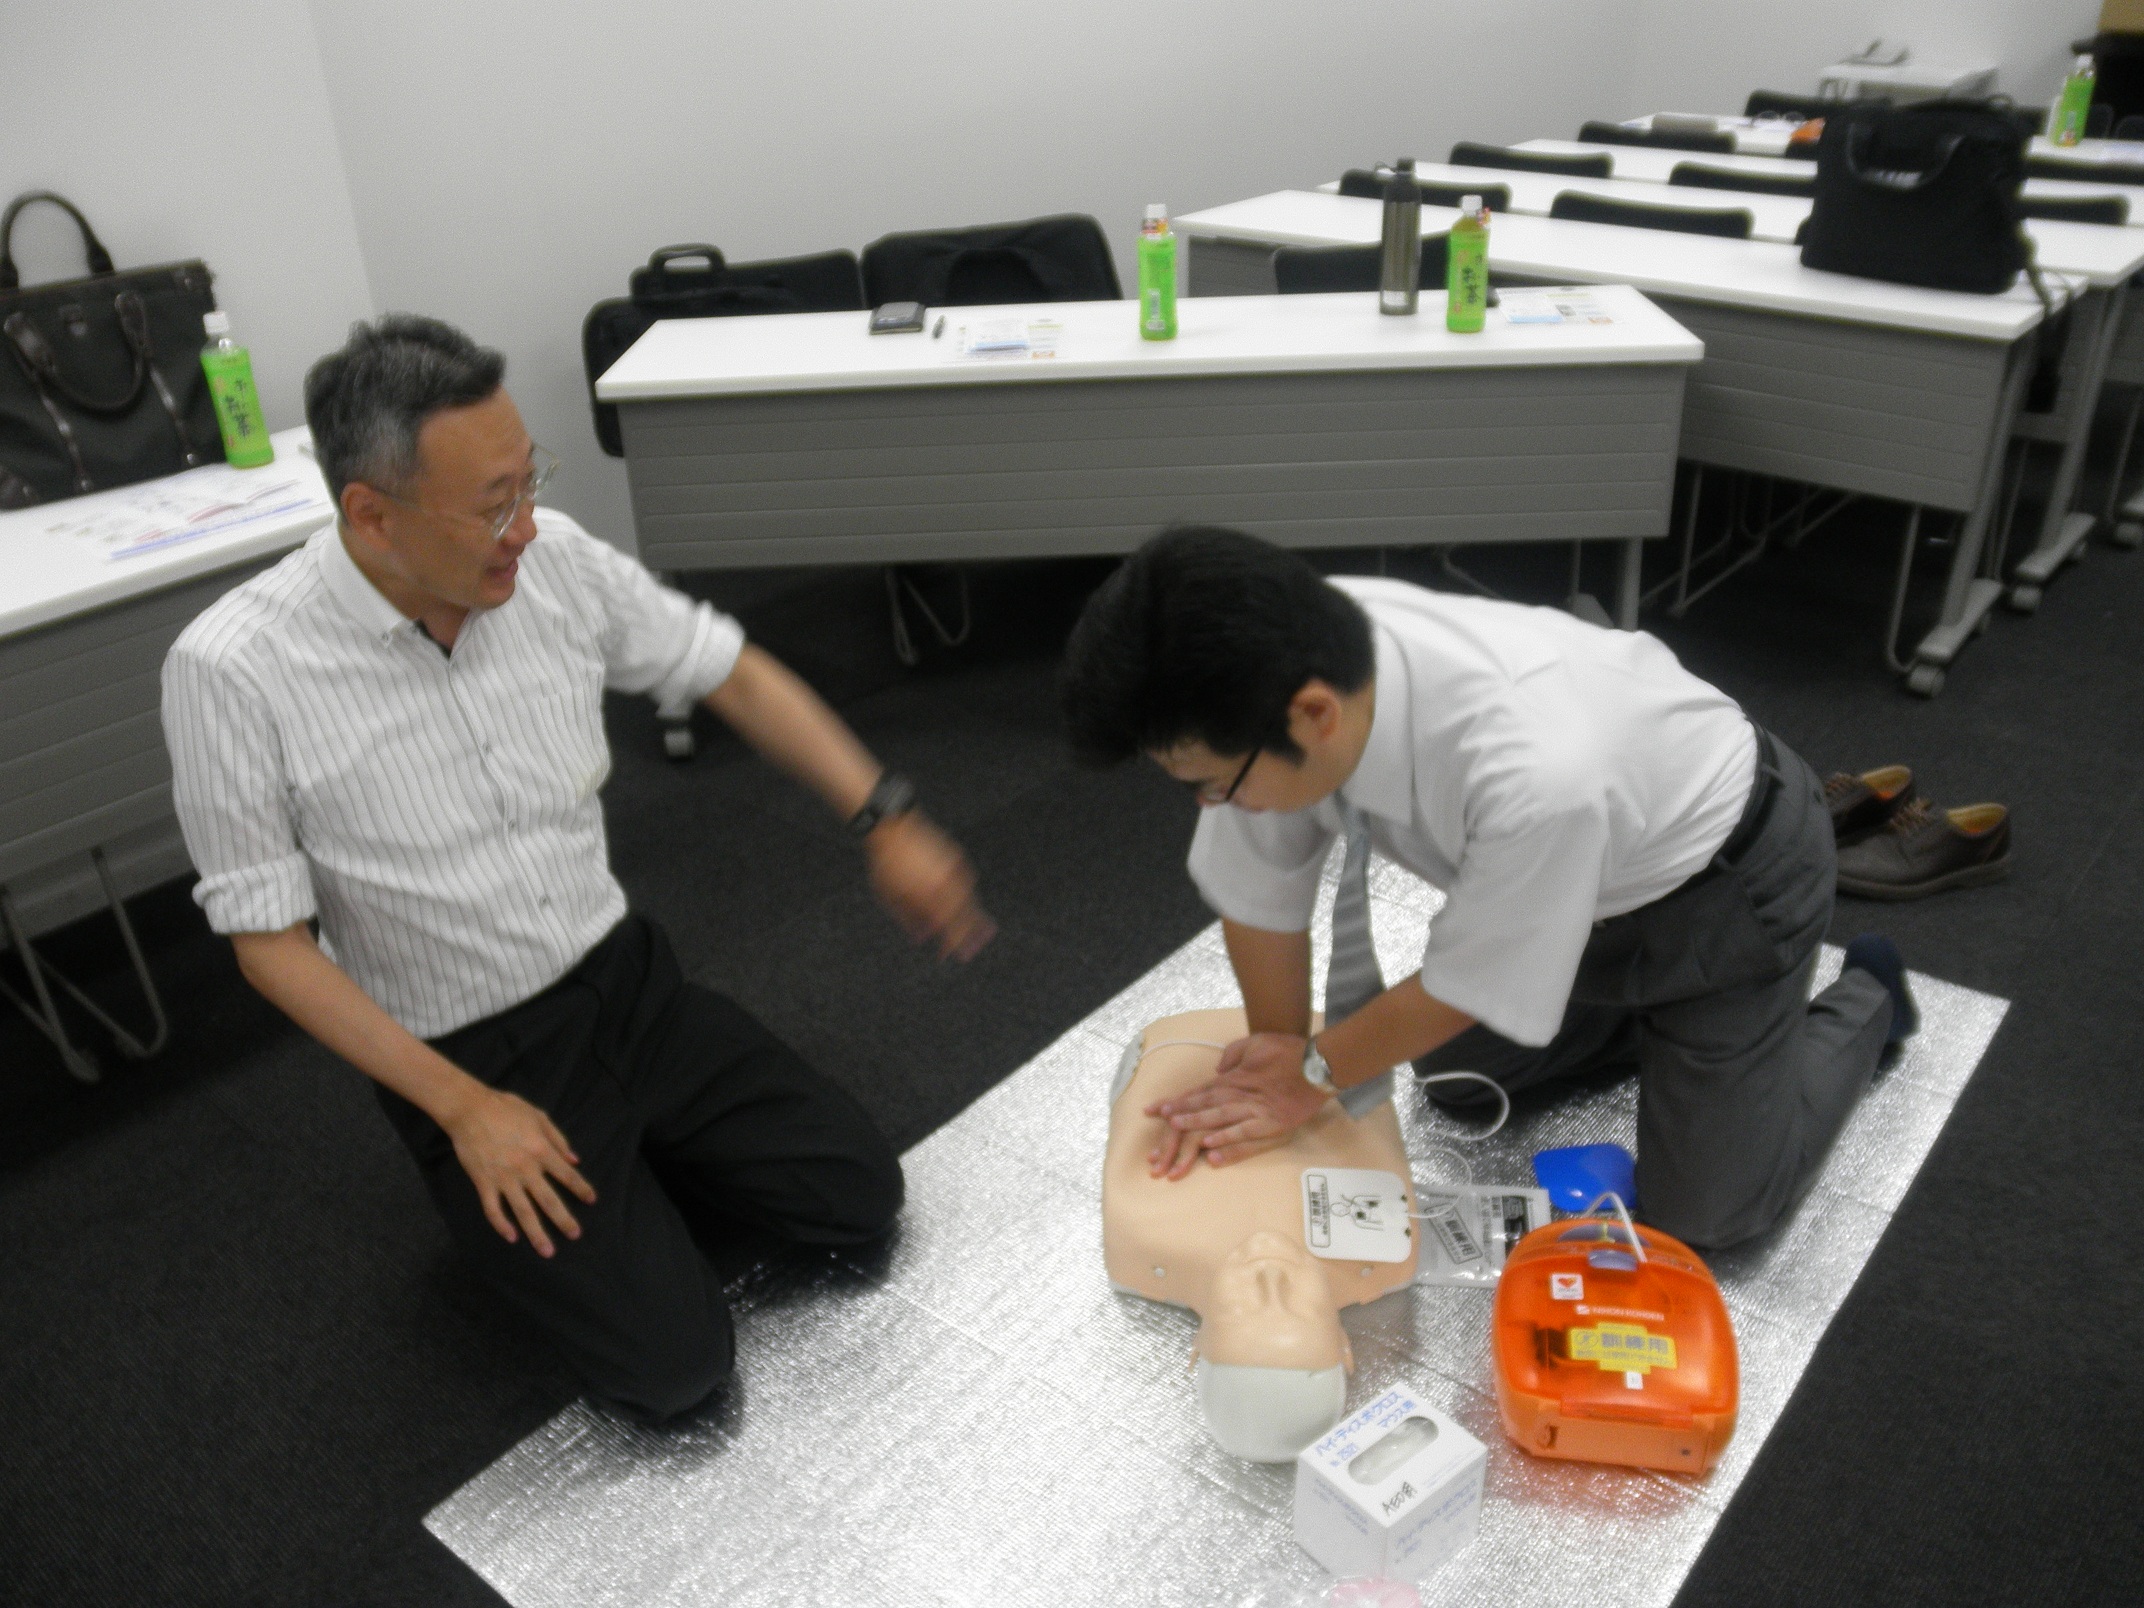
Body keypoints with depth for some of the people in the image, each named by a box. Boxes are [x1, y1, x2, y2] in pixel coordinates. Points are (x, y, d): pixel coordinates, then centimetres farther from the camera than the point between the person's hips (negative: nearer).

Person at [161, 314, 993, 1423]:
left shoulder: (553, 561, -12)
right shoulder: (232, 674, -21)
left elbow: (734, 675, 2)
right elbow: (268, 940, -13)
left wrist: (886, 821, -4)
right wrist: (463, 1107, -18)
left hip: (626, 983, 4)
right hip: (463, 1058, -4)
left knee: (859, 1197, 0)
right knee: (675, 1366, -11)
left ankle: (616, 1177, 22)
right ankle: (504, 1213, 17)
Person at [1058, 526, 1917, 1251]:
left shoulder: (1535, 770, -47)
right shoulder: (1276, 677, -29)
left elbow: (1465, 988, -27)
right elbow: (1257, 892, -12)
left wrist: (1314, 1073, -12)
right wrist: (1278, 1061, -3)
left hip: (1726, 869, -5)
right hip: (1604, 862, 6)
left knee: (1701, 1209, 2)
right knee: (1451, 1067, 15)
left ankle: (1862, 1002, 25)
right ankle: (1649, 1014, 34)